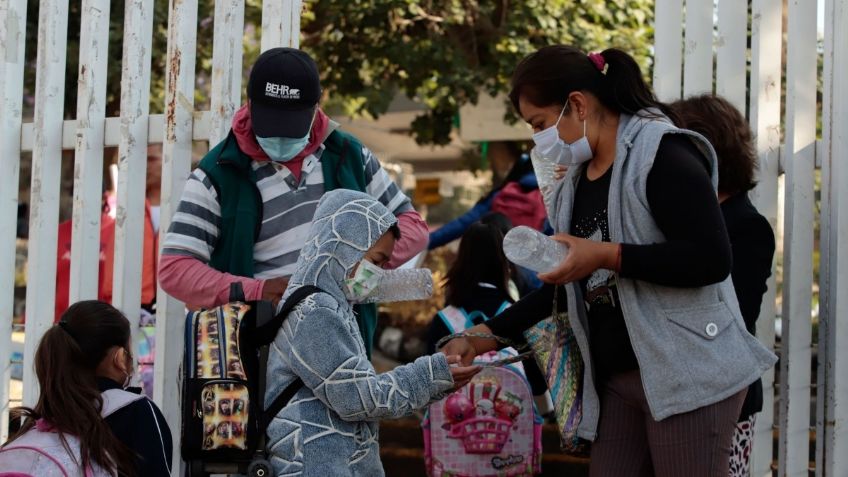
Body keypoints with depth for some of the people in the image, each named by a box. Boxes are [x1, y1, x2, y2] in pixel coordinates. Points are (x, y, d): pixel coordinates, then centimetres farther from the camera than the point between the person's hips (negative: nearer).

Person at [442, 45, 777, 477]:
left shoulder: (662, 155, -13)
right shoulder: (576, 179, 13)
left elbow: (711, 258, -22)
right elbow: (569, 284, 21)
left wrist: (607, 255, -22)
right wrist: (486, 335, 13)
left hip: (688, 374, -8)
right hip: (616, 378, 8)